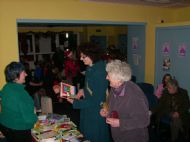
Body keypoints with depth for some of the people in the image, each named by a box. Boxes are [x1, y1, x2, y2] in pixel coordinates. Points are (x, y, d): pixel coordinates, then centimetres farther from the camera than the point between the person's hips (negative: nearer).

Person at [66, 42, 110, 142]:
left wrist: (75, 103, -19)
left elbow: (96, 100, -24)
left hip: (96, 114, -8)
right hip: (87, 109, 8)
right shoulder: (90, 67, -2)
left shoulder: (99, 72, -28)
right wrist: (83, 90, -1)